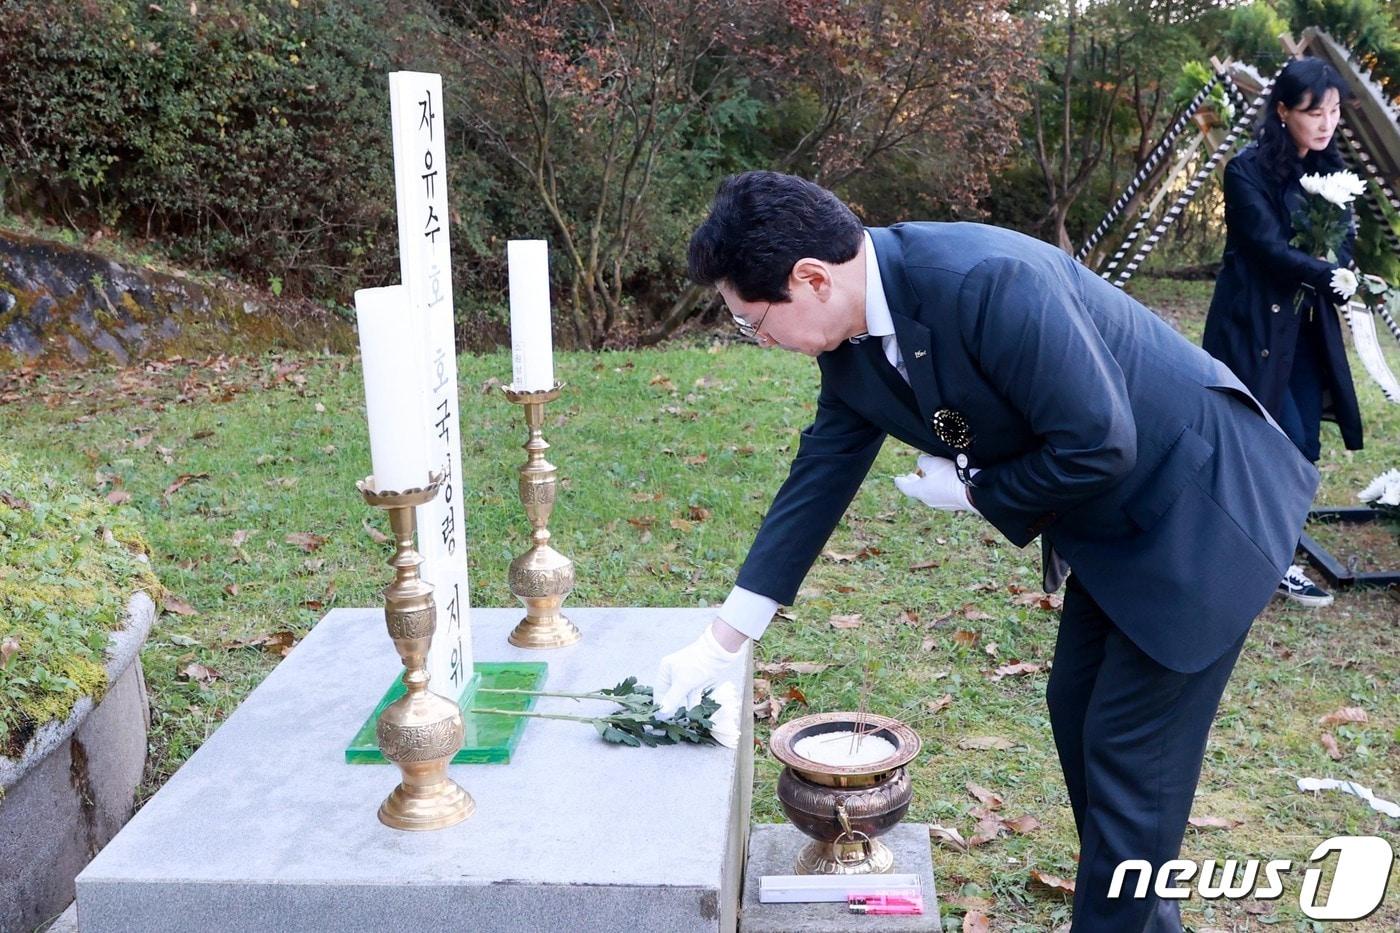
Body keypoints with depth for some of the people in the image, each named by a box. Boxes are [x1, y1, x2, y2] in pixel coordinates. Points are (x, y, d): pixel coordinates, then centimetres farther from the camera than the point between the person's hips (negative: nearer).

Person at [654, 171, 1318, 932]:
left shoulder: (985, 281, -33)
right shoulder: (850, 342, -5)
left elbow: (1098, 445, -30)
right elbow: (819, 475, 3)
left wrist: (974, 489, -12)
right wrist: (721, 641, 6)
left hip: (1198, 503, -8)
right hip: (1114, 523, 9)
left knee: (1131, 752, -2)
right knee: (1079, 714, 16)